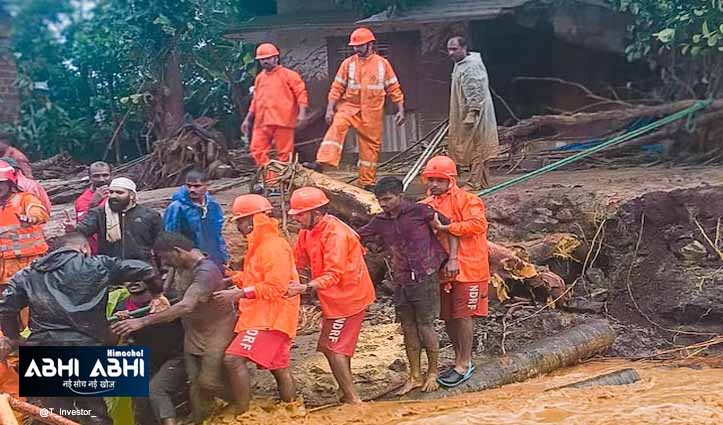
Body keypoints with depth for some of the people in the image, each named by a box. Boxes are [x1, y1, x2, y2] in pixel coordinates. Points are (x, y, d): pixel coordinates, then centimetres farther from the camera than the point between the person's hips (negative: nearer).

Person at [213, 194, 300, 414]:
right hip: (262, 315, 10)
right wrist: (233, 279, 4)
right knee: (279, 368, 16)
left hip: (269, 317, -10)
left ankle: (243, 414, -16)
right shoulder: (260, 245, 17)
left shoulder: (273, 247, -15)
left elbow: (275, 287, -22)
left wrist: (238, 293, -24)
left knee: (234, 359, -19)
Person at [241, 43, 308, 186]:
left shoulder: (288, 75, 1)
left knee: (284, 153, -2)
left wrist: (301, 112, -17)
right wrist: (248, 119, 24)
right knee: (257, 149, -3)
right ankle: (268, 179, 3)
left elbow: (301, 93, -5)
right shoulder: (259, 78, 19)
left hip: (282, 121, -6)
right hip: (262, 122, 6)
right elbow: (255, 100, 26)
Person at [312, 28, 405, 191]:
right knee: (337, 126, -28)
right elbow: (337, 87, 2)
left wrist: (400, 110, 2)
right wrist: (330, 109, -5)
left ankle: (367, 182, 17)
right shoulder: (348, 63, 1)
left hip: (372, 113, 0)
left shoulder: (382, 64, 1)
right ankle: (323, 162, -39)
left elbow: (394, 88, 5)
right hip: (349, 107, 0)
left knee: (371, 146, 5)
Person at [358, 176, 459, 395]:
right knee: (408, 328, 9)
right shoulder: (380, 222, 6)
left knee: (425, 326, 1)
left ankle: (432, 373, 17)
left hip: (424, 278, -5)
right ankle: (415, 376, 19)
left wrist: (452, 259, -8)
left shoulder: (420, 212, -8)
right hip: (401, 281, 5)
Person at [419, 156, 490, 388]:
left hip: (467, 268, -7)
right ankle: (461, 360, 26)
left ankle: (464, 364, 8)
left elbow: (477, 224, -24)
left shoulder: (466, 200, -9)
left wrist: (444, 227, -25)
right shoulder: (427, 206, 10)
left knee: (462, 315, -3)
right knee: (448, 316, 12)